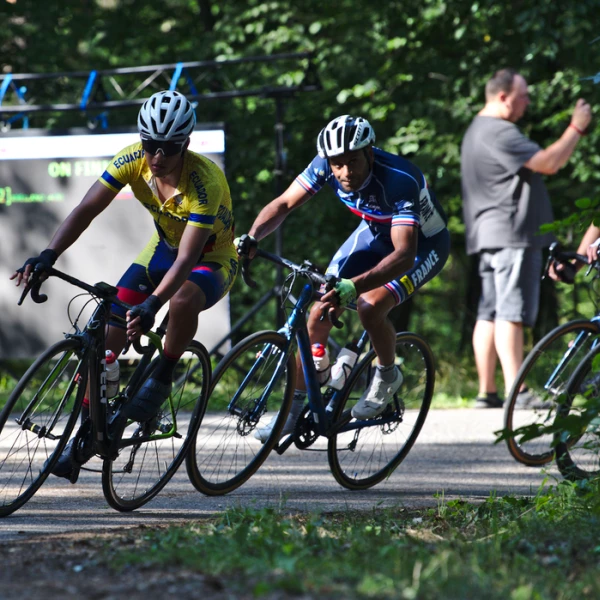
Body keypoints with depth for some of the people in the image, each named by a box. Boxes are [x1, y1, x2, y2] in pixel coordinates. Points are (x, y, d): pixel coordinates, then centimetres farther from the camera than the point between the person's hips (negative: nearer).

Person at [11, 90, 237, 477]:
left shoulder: (205, 182, -35)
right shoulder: (132, 161, -21)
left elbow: (187, 259, -40)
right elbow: (87, 210, -22)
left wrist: (151, 305, -54)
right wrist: (49, 255, -38)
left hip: (212, 260, -5)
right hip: (165, 248, 5)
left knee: (183, 300, -40)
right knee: (111, 328, -11)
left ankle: (162, 380, -13)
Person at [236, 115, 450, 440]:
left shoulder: (399, 180, -39)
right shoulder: (327, 164, -23)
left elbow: (404, 254, -46)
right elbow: (284, 204, -16)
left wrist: (353, 286, -59)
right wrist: (251, 238, -36)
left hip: (422, 244, -6)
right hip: (375, 233, 6)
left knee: (369, 306, -29)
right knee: (319, 312, -6)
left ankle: (387, 376, 0)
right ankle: (294, 408, 6)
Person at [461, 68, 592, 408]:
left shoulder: (477, 130, 22)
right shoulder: (499, 132, -14)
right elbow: (548, 163, -19)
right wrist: (577, 128, -10)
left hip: (489, 236, 11)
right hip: (512, 234, -11)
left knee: (491, 313, 8)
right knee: (512, 313, -13)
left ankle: (487, 391, 7)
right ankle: (516, 392, -16)